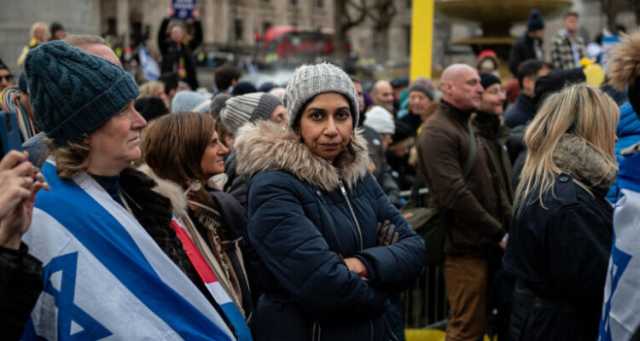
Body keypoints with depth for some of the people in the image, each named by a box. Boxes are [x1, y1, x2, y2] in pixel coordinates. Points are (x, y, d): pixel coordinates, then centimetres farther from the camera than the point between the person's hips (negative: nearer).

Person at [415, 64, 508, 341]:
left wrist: (508, 223, 10)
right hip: (463, 245, -10)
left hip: (478, 243, 10)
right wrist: (498, 233, -16)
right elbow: (455, 194, -21)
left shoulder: (467, 126, 20)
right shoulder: (438, 132, -13)